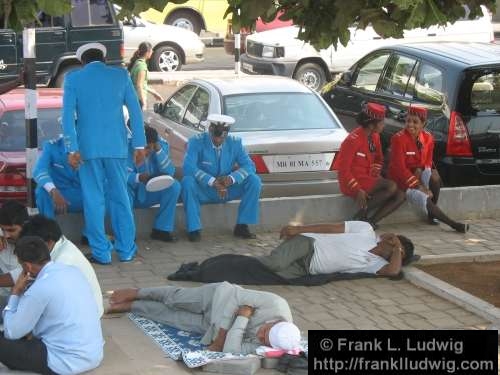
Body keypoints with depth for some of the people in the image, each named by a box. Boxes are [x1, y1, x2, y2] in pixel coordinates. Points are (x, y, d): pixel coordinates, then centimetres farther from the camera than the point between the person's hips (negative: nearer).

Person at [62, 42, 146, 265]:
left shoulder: (73, 79, 2)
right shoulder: (120, 75, 6)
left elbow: (68, 115, -6)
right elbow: (135, 111, 3)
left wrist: (72, 149, -6)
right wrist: (139, 145, 6)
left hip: (88, 146, -2)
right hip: (116, 145, 2)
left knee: (93, 199, 5)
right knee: (120, 197, 11)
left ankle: (101, 252, 5)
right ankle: (126, 250, 14)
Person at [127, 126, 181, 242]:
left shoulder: (161, 145, -11)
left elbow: (169, 172, -21)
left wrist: (159, 151, -32)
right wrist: (138, 177, -49)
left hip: (152, 194, 3)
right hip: (133, 194, -3)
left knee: (174, 186, -22)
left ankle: (162, 230, -14)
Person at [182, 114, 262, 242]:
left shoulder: (235, 143, -2)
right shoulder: (196, 142, -12)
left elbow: (249, 166, -8)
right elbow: (188, 167, -26)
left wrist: (232, 178, -28)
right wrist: (212, 181, -37)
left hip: (227, 190, 3)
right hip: (203, 191, -3)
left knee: (254, 180, -18)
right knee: (188, 181, -35)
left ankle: (242, 226, -11)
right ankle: (194, 229, -26)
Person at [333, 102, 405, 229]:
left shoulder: (375, 137, 6)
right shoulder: (353, 139, -19)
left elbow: (379, 160, 21)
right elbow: (343, 169, -19)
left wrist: (376, 175, 2)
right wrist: (357, 190, -23)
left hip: (368, 179, 9)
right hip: (351, 183, -8)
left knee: (400, 196, -8)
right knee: (391, 187, -25)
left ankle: (371, 221, -12)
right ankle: (360, 216, -16)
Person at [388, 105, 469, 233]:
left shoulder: (428, 138, 0)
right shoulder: (398, 139, -18)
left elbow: (428, 162, 9)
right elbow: (399, 168, -19)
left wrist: (420, 170, -17)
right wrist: (419, 186, -22)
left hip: (419, 174, 5)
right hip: (402, 179, -5)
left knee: (435, 178, -28)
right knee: (424, 200, -28)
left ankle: (431, 215, -12)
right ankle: (453, 224, -21)